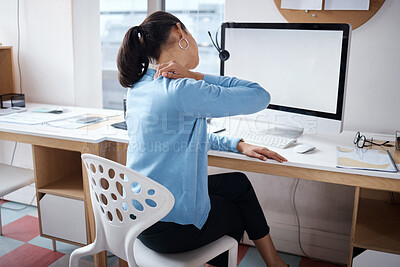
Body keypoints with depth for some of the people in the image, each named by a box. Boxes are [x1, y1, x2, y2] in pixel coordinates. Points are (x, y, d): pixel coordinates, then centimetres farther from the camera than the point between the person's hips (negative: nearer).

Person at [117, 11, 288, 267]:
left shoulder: (140, 86, 4)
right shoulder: (181, 91, -25)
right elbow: (260, 96, -17)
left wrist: (238, 144, 12)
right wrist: (195, 76, -17)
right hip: (170, 229, -8)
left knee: (238, 183, 21)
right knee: (238, 214, 22)